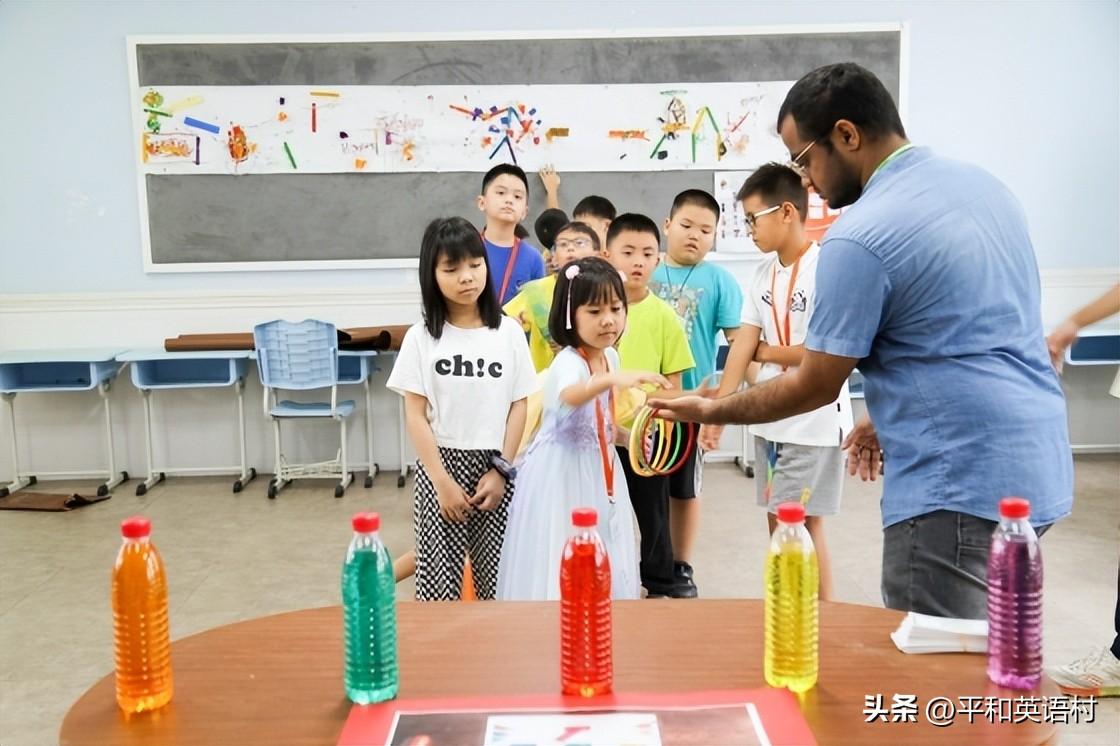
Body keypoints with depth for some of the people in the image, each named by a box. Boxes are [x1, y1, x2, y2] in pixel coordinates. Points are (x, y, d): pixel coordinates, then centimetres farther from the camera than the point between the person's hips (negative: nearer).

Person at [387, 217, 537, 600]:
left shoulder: (509, 332, 2)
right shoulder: (420, 337, -1)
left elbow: (519, 406, 3)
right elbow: (415, 415, -3)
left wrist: (501, 471, -5)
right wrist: (442, 481, -10)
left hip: (496, 468, 1)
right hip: (440, 466, -1)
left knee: (497, 581, 3)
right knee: (439, 583, 0)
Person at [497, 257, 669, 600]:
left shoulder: (611, 356, 2)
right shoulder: (568, 362, -23)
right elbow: (570, 396, -49)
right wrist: (615, 379, -64)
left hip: (598, 471, 8)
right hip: (562, 474, -8)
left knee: (603, 564, 14)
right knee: (561, 566, -4)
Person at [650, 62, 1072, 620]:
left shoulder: (860, 237, -17)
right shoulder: (983, 184, 10)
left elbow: (816, 387, -9)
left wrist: (712, 411, 5)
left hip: (961, 487, -9)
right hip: (1037, 466, 9)